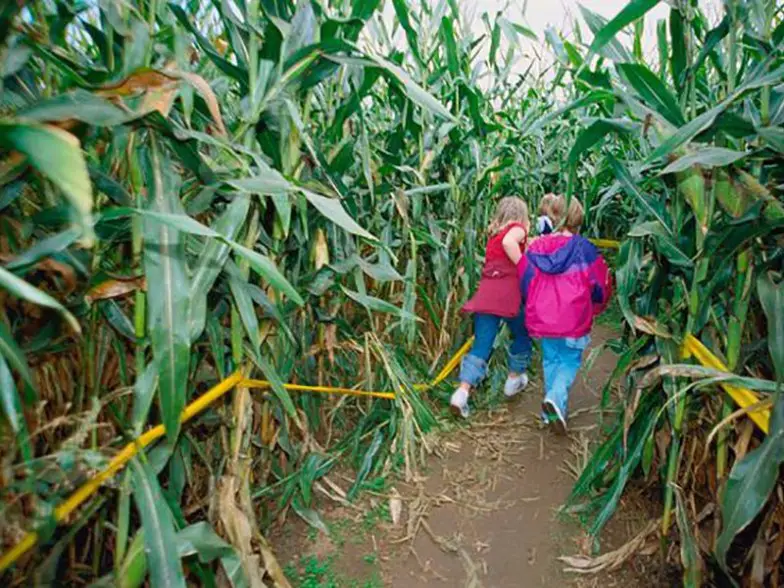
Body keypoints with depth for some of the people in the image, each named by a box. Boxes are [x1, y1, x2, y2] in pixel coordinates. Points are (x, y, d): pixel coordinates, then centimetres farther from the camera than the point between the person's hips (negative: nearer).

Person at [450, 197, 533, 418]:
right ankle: (514, 378, 31)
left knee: (481, 344, 1)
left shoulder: (493, 235, 25)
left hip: (485, 293, 5)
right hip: (509, 291, -5)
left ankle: (462, 392, -12)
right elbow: (508, 242, -18)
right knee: (522, 335, 20)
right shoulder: (517, 228, 4)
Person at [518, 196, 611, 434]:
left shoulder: (535, 248, -1)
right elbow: (599, 286, -2)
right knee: (570, 361, 11)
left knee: (551, 360, 18)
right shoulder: (584, 249, -9)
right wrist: (595, 308, 19)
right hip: (573, 319, -3)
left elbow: (524, 284, 7)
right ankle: (555, 397, -14)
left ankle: (553, 411, 25)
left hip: (542, 318, 3)